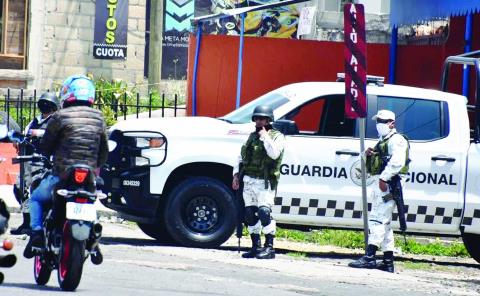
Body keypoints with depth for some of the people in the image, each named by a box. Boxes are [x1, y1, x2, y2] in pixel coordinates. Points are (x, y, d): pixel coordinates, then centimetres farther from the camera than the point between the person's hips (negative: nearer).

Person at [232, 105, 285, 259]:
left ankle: (269, 248, -16)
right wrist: (236, 174, 14)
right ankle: (256, 247, 14)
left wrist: (265, 137, -13)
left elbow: (274, 153, -19)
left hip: (264, 183, -7)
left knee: (264, 211, -18)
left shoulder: (277, 136, 0)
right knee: (250, 214, 7)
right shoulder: (252, 136, 20)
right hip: (248, 181, 7)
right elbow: (241, 156, 23)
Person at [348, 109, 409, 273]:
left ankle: (369, 257, -27)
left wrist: (384, 178, -28)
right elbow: (372, 166, 28)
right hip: (380, 184, 11)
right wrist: (368, 156, 8)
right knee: (384, 223, 11)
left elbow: (397, 162, -22)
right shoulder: (382, 142, 26)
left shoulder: (396, 140, -5)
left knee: (377, 218, -18)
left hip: (388, 184, -11)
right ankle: (388, 262, 14)